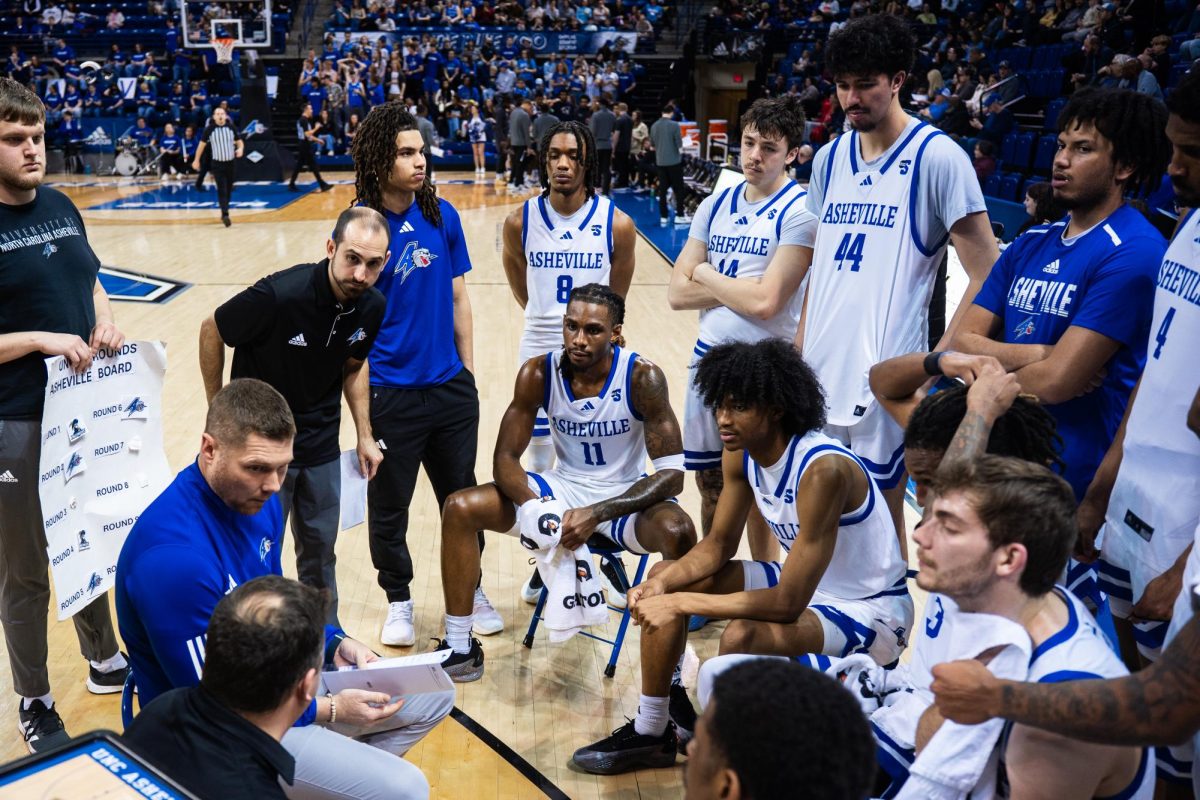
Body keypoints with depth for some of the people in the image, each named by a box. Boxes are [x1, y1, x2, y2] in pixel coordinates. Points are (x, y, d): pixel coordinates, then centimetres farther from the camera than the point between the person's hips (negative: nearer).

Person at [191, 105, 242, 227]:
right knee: (221, 189, -12)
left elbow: (239, 141, 9)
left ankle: (224, 212, 27)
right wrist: (196, 160, 4)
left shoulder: (231, 127, -1)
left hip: (230, 163, 3)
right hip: (217, 164, -3)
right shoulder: (209, 129, -7)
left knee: (229, 189, 11)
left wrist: (240, 149, -15)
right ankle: (225, 214, -17)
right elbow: (202, 144, 2)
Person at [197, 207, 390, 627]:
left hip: (322, 446, 5)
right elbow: (211, 332, -12)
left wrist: (365, 435, 6)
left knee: (320, 551, 17)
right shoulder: (279, 294, -29)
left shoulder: (373, 308, -11)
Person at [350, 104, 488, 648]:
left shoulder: (442, 216, 2)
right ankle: (398, 601, 29)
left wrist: (467, 369, 8)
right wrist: (361, 394, -10)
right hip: (390, 393, -4)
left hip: (451, 387, 4)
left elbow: (458, 297, 9)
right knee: (389, 505, 10)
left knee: (462, 495, 16)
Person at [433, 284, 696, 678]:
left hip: (625, 496, -3)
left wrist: (597, 514, -32)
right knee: (460, 508, -12)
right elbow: (505, 458, -9)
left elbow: (672, 474, -22)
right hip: (563, 487, 3)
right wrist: (530, 506, -31)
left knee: (679, 532, -35)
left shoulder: (642, 377, -20)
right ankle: (459, 650, 0)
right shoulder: (538, 372, -13)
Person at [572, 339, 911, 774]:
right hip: (806, 586, 9)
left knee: (743, 636, -35)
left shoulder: (823, 471, -32)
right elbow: (717, 546, 5)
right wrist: (664, 584, -14)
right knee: (664, 579, 3)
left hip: (871, 612, -9)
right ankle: (650, 734, 13)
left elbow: (787, 603, -32)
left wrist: (681, 603, -29)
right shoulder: (742, 453, -7)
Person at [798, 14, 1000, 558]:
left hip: (886, 376, -6)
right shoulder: (830, 158, 10)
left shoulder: (938, 157, -10)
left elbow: (987, 279, -10)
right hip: (821, 368, 6)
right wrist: (801, 344, 14)